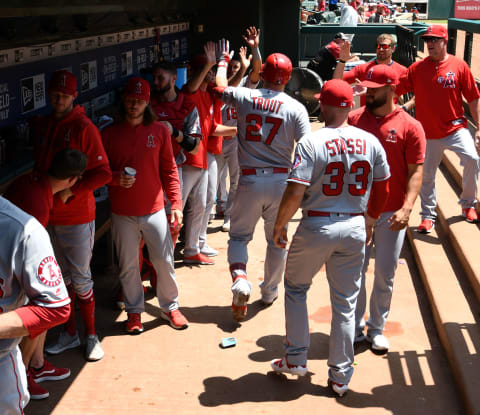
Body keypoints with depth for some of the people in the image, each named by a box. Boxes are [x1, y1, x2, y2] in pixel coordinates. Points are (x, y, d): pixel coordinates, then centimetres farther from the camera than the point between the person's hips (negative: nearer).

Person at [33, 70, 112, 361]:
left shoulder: (84, 128, -12)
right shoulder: (43, 126, 8)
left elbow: (103, 174, -15)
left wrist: (70, 191, -19)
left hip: (77, 217, -6)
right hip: (48, 214, 6)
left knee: (80, 278, 2)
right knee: (62, 276, 15)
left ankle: (92, 336, 18)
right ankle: (70, 334, 28)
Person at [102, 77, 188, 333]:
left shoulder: (160, 131, 2)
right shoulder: (109, 134, 1)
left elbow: (169, 170, 4)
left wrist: (176, 203, -3)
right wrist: (116, 178, -16)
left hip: (155, 210, 0)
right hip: (123, 214, 0)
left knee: (164, 261, 5)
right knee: (128, 266, 8)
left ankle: (170, 307, 24)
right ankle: (134, 312, 25)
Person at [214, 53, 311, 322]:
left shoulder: (243, 96, -3)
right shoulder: (296, 108, -6)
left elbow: (219, 88, 17)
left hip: (250, 180, 0)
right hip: (282, 181, 0)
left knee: (239, 236, 15)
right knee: (277, 239, 18)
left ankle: (240, 278, -10)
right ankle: (270, 291, 31)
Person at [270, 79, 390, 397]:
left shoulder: (311, 143, -14)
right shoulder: (371, 142, 1)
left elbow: (295, 193, -18)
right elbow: (383, 189, 10)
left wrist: (280, 226, -3)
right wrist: (369, 222, 24)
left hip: (316, 226, -3)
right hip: (355, 228, 4)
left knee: (295, 288, 20)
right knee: (345, 303, 11)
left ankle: (296, 358, 22)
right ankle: (340, 377, 20)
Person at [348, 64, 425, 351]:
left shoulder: (410, 127, -7)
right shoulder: (355, 118, 2)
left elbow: (416, 171, -10)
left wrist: (407, 208, -18)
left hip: (391, 214, -2)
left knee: (385, 275, 9)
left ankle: (377, 328, 27)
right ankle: (355, 327, 25)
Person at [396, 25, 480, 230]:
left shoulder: (459, 66, -3)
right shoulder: (417, 68, 1)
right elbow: (395, 88, -4)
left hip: (456, 127, -1)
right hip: (428, 131, 2)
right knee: (426, 175, 7)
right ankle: (428, 215, 24)